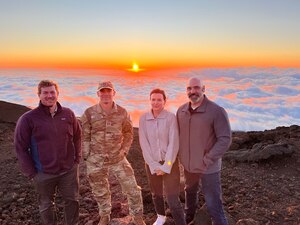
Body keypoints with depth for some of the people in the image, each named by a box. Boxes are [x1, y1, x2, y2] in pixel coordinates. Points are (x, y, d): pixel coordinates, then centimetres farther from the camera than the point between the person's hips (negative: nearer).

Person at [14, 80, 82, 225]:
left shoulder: (68, 114, -3)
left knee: (72, 200, 18)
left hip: (69, 170, 3)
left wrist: (77, 158, 4)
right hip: (44, 174, -2)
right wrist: (31, 173, -8)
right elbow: (20, 148, -9)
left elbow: (77, 136, 8)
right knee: (46, 205, 18)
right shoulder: (28, 119, -12)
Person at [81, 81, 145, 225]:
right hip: (95, 161, 0)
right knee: (100, 192, 18)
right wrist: (87, 156, -3)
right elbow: (84, 136, -1)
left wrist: (124, 150, 0)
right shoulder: (89, 113, -8)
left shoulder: (122, 113, -6)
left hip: (118, 158, 1)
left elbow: (128, 133, 6)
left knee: (132, 189, 4)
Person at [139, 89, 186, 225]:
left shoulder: (171, 117, -12)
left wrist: (166, 166, -14)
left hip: (170, 163, -3)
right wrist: (154, 166, -10)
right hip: (152, 163, 3)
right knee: (156, 194, 22)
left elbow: (173, 143, -13)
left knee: (173, 199, -4)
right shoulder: (143, 119, -5)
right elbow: (144, 144, -6)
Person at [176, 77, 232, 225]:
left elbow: (225, 139, -19)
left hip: (209, 168, -6)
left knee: (213, 205, 3)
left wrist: (207, 160, -21)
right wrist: (181, 155, 2)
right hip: (188, 165, 6)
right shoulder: (181, 111, -2)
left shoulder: (217, 111, -18)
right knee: (190, 193, 28)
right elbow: (177, 134, 9)